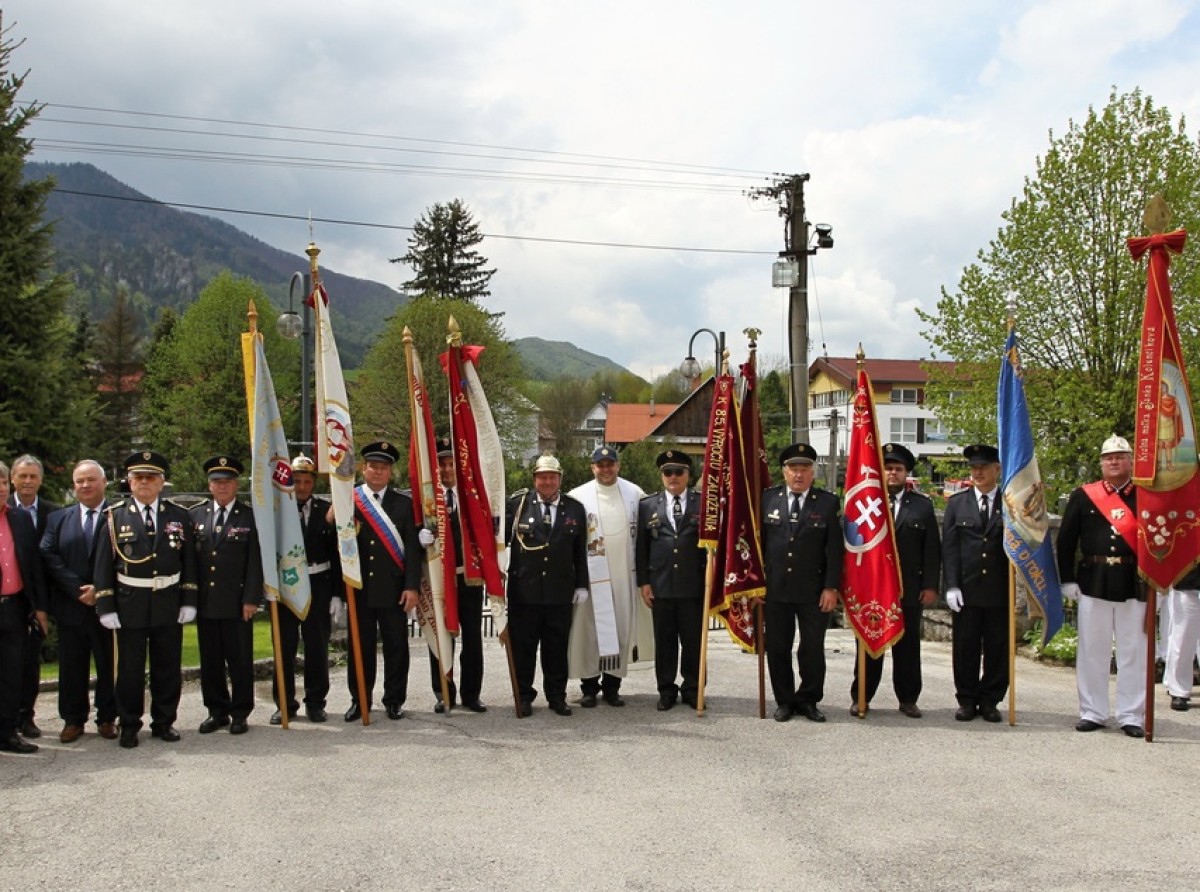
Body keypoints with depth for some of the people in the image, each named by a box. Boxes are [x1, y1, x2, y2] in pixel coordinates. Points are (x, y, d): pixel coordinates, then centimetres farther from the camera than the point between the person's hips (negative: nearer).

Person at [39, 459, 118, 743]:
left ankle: (107, 718, 17)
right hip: (70, 607, 3)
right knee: (72, 667, 8)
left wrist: (100, 590, -14)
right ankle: (73, 720, 19)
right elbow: (49, 558, 1)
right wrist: (78, 589, -10)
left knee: (109, 665, 5)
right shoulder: (58, 518, 10)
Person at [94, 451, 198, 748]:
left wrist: (189, 601, -1)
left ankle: (164, 722, 23)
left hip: (169, 605, 2)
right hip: (129, 605, -1)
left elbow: (189, 562, 6)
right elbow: (103, 565, -1)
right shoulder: (115, 517, 0)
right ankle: (129, 726, 18)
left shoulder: (179, 516, 5)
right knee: (130, 669, 6)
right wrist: (106, 607, -7)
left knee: (168, 668, 9)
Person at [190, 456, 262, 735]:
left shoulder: (249, 517, 0)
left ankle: (240, 713, 14)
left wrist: (251, 599, -9)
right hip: (205, 602, 3)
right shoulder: (195, 515, 9)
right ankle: (217, 711, 21)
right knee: (210, 660, 9)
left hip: (236, 602, -3)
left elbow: (255, 562, -3)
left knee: (240, 659, 3)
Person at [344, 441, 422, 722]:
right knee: (360, 647, 7)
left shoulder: (403, 503, 5)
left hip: (393, 590, 0)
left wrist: (411, 586, -6)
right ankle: (360, 701, 19)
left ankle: (394, 700, 16)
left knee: (396, 646, 5)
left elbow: (412, 548, 1)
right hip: (359, 589, 0)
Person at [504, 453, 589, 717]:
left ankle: (557, 696, 20)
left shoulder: (575, 509, 6)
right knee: (523, 646, 5)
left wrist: (581, 585, 7)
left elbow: (580, 552, 9)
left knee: (557, 646, 9)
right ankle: (524, 696, 15)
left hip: (560, 593, 2)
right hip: (524, 590, -1)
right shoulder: (517, 504, 0)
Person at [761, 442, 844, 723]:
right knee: (777, 649, 7)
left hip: (814, 591, -1)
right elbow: (758, 543, 6)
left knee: (813, 648, 4)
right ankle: (785, 701, 19)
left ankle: (808, 700, 19)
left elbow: (835, 549, -1)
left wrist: (831, 588, -7)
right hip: (775, 590, 1)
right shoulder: (767, 499, 4)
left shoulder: (828, 502, 0)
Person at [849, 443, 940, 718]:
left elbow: (932, 549, 5)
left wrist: (930, 586, -2)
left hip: (909, 589, 1)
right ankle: (860, 698, 14)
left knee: (908, 646, 7)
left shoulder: (922, 505, 8)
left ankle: (908, 699, 17)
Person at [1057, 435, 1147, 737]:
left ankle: (1131, 716, 13)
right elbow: (1066, 539, 5)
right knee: (1092, 651, 6)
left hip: (1134, 584, -1)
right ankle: (1092, 713, 16)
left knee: (1133, 652, 5)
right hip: (1093, 583, 1)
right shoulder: (1083, 496, 4)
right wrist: (1067, 579, 0)